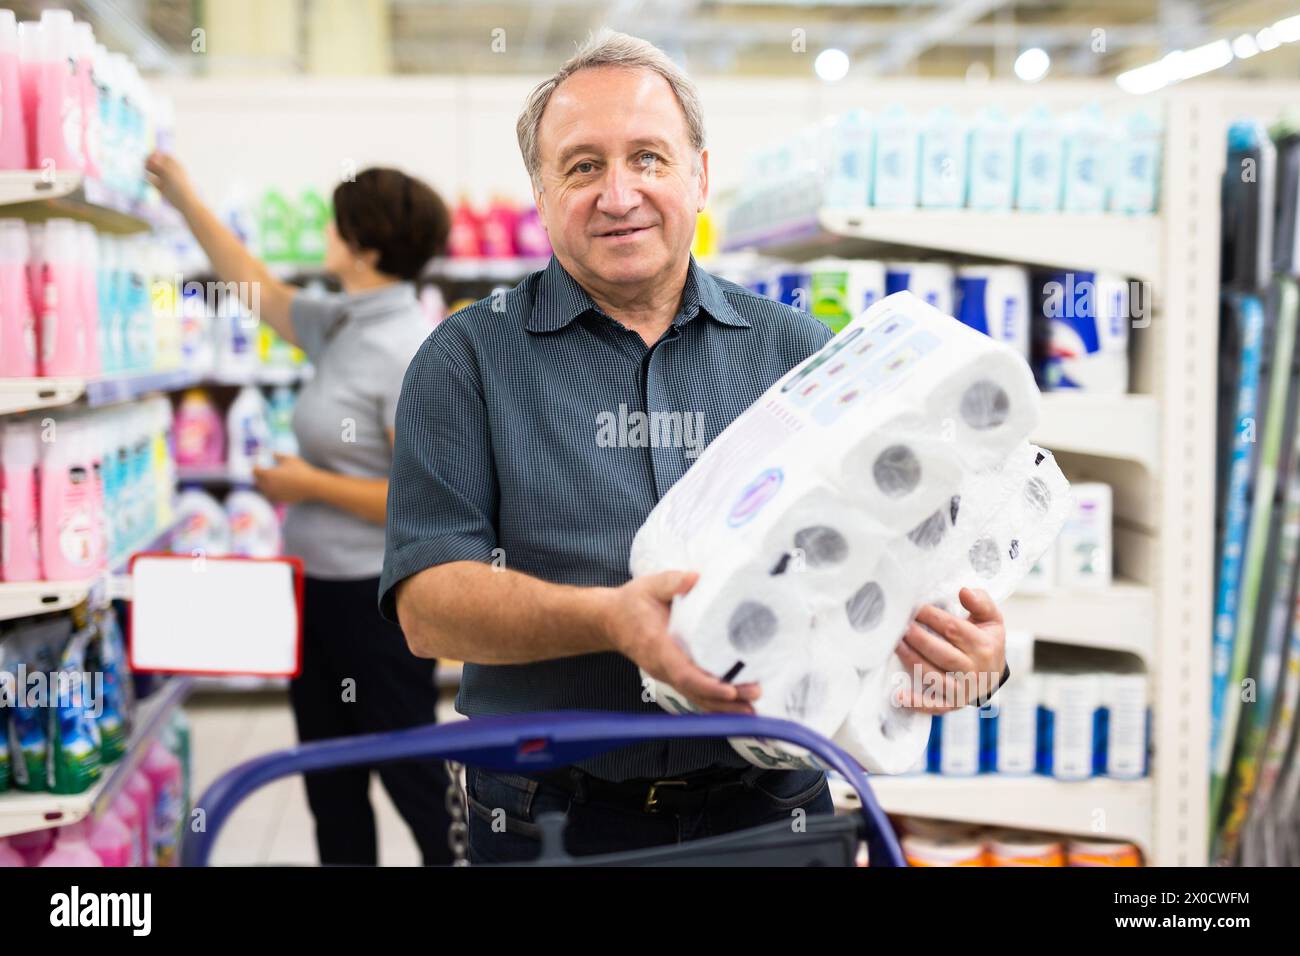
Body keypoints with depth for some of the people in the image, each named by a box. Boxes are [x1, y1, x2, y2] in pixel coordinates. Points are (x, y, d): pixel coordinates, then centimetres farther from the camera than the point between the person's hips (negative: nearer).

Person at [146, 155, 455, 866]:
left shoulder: (408, 353, -20)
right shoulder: (339, 326, 5)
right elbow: (257, 289, 23)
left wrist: (312, 486, -15)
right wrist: (186, 201, 26)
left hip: (377, 595, -9)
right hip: (320, 588, 9)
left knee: (412, 775, 3)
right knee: (331, 786, 17)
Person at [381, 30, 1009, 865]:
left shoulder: (798, 351, 7)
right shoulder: (468, 362, 0)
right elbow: (426, 599, -9)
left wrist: (969, 639, -17)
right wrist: (606, 619, -26)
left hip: (772, 809, 2)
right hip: (553, 818, -2)